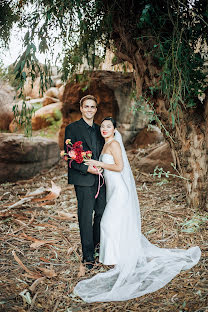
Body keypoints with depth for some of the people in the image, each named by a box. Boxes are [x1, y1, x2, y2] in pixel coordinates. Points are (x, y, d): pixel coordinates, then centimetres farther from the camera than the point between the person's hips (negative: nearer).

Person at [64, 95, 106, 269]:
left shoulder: (99, 129, 16)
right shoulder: (72, 128, -2)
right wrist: (86, 168, -17)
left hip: (99, 178, 6)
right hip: (83, 180, -5)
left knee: (101, 212, 10)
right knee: (86, 216, -1)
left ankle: (95, 244, 33)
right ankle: (88, 256, 10)